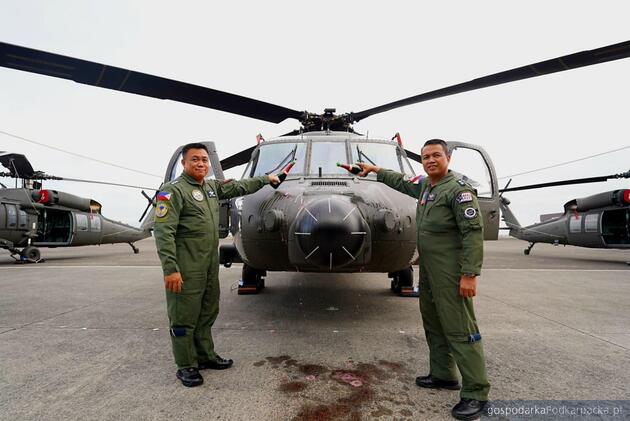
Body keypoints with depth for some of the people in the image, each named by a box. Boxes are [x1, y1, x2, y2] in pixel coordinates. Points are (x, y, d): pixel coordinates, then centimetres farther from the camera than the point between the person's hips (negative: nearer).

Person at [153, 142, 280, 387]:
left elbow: (239, 188, 28)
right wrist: (170, 269, -23)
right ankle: (186, 366, 17)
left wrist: (265, 179, 34)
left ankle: (205, 355, 33)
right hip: (186, 269, -8)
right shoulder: (174, 190, -12)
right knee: (184, 318, 3)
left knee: (208, 314, 17)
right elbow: (163, 232, -18)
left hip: (210, 266, 8)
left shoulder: (212, 187, 12)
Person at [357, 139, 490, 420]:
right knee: (433, 324, 16)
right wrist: (375, 171, 34)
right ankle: (443, 375, 29)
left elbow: (473, 232, -19)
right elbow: (402, 183, 33)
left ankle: (475, 393, 3)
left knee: (460, 330, -6)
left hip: (451, 274, -9)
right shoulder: (425, 187, 12)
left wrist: (470, 274, -24)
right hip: (428, 270, 9)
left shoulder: (458, 189, -14)